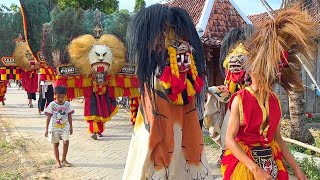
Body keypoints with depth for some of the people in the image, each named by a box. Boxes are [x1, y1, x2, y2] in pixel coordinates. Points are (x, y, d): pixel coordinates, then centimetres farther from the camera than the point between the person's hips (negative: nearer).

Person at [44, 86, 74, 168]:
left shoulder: (67, 104, 0)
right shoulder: (52, 105, -7)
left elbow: (69, 116, 8)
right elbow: (48, 117, -4)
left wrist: (71, 127, 11)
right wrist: (46, 129, -4)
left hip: (65, 127, 1)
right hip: (54, 128, -1)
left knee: (66, 142, -10)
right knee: (56, 144, 7)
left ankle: (63, 160, 7)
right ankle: (57, 161, 20)